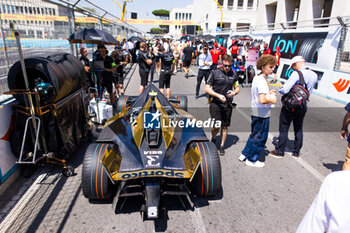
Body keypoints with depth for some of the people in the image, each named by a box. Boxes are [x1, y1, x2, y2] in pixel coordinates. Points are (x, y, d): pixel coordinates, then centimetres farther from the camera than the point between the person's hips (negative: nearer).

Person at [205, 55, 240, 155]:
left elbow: (237, 88, 20)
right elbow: (207, 88, -3)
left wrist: (234, 92, -4)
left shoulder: (233, 75, 10)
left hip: (228, 104, 4)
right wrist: (218, 95, -15)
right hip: (216, 103, -3)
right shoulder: (215, 73, -2)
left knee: (225, 126, 8)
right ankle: (213, 139, 24)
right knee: (216, 126, -8)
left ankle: (222, 146, 23)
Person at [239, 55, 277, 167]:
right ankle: (252, 160, 20)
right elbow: (262, 100, -33)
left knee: (254, 134, 23)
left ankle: (244, 154, 32)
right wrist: (272, 99, -15)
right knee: (260, 137, 6)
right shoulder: (262, 81, -23)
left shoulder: (257, 78, 8)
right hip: (262, 113, -10)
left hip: (255, 111, 10)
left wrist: (268, 92, 10)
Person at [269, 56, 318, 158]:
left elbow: (285, 90, -26)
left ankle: (279, 152, 14)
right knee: (298, 129, 18)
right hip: (303, 105, 7)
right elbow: (309, 91, 12)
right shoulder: (314, 75, 3)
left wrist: (281, 89, -5)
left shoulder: (296, 74, -20)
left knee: (283, 129, 5)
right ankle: (296, 152, 29)